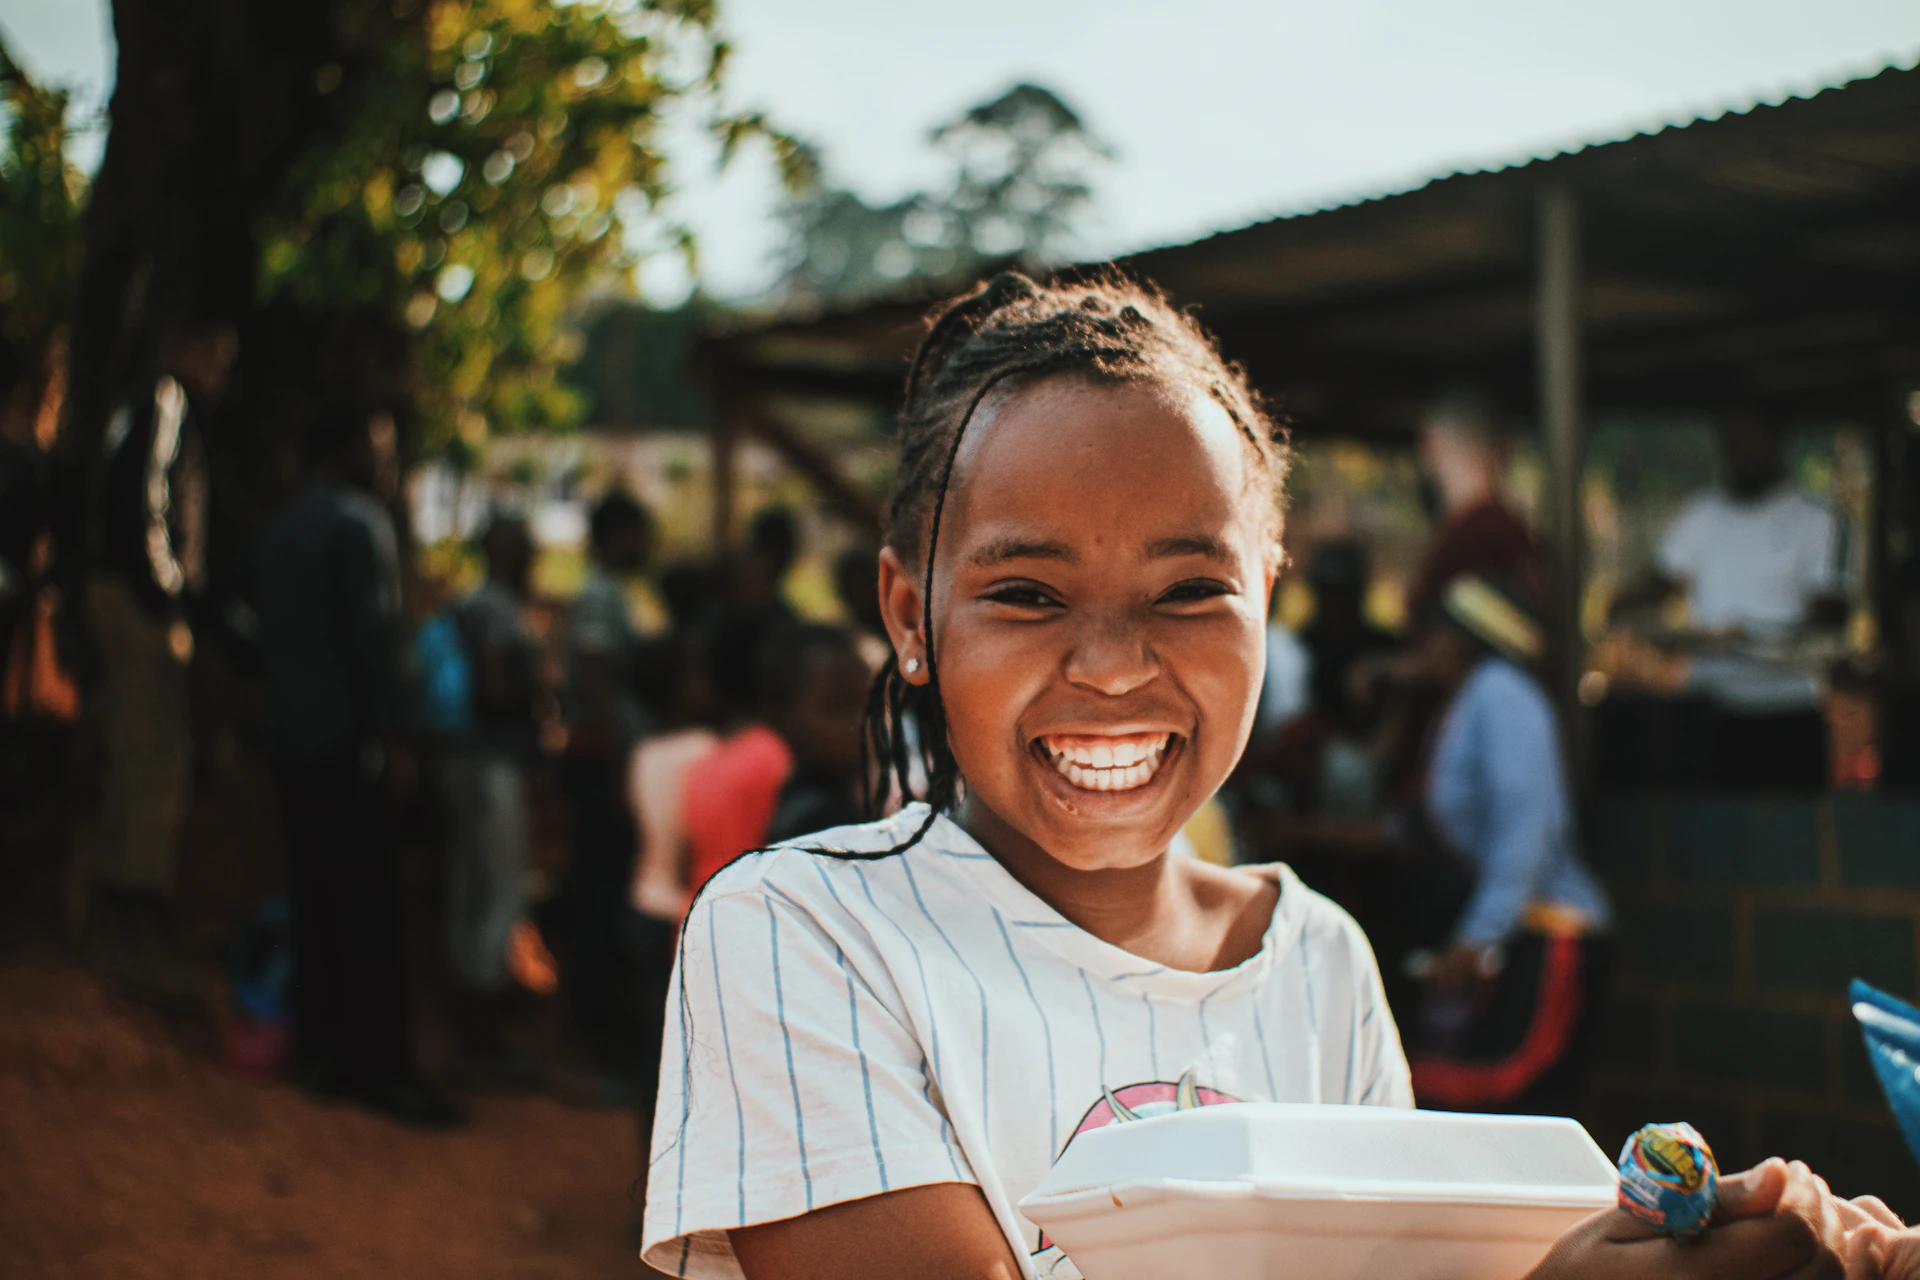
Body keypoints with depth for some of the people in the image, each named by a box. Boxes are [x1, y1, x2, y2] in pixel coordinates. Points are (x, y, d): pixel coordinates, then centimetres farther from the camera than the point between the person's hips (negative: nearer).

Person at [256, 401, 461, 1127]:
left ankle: (322, 1049, 13)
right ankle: (382, 1065, -8)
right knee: (369, 904, -8)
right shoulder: (358, 524, -11)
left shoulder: (284, 529, 15)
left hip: (292, 738, 9)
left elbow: (271, 632, 17)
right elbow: (373, 635, -16)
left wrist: (283, 711, 18)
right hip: (346, 740, -8)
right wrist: (389, 737, -13)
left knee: (315, 896, 10)